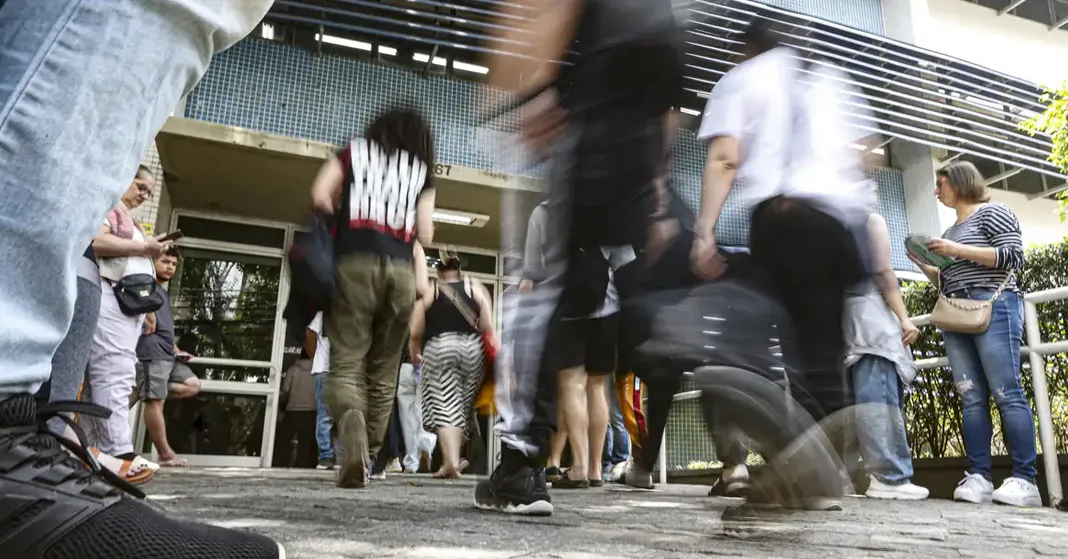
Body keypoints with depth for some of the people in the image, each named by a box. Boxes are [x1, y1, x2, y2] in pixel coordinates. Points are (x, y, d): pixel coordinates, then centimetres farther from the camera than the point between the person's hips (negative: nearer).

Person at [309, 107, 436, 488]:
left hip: (356, 264, -1)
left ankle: (353, 439, -28)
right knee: (383, 372, 9)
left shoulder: (355, 150, 17)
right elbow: (425, 235, 10)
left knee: (345, 363, -3)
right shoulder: (422, 170, 17)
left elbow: (320, 197, 4)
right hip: (401, 270, 2)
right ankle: (366, 460, 13)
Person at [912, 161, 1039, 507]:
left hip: (993, 308, -7)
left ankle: (1025, 480, -9)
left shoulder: (992, 212, 5)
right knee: (972, 398, -1)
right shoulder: (949, 232, 25)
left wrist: (958, 251, -12)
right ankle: (978, 477, -4)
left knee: (1007, 394, -10)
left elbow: (1014, 257, -8)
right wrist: (924, 264, 10)